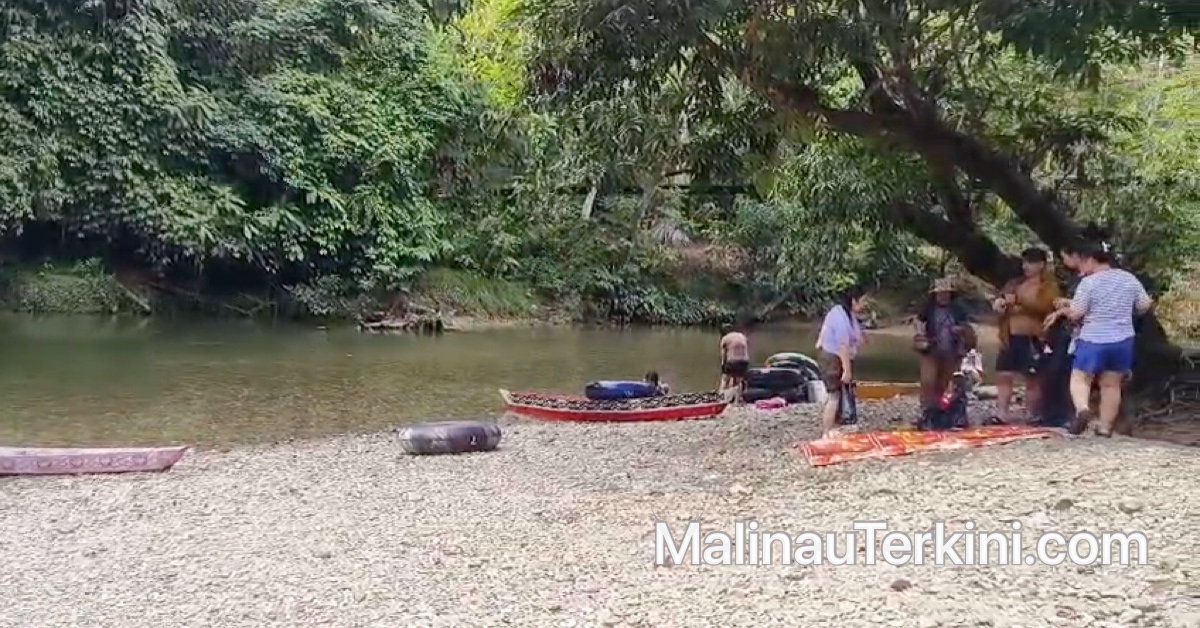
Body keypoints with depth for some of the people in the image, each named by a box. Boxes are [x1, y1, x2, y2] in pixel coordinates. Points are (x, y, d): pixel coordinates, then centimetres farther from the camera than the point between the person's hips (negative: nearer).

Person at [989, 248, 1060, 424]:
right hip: (1011, 338, 6)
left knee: (1031, 379, -1)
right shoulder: (1016, 283, 17)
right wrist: (999, 301, -1)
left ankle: (1033, 417, 6)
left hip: (1032, 339, -6)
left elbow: (1043, 306, -17)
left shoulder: (1049, 286, -1)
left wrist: (1018, 300, -24)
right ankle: (1002, 414, 4)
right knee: (1003, 375, 1)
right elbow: (1003, 296, 24)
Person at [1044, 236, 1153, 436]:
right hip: (1123, 341, 5)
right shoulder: (1129, 278, 5)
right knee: (1111, 384, 12)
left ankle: (1083, 409, -23)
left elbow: (1076, 313, -13)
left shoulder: (1089, 282, -13)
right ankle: (1105, 427, 14)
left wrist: (1062, 311, 7)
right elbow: (1145, 306, 11)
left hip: (1093, 341, -5)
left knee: (1080, 378, 5)